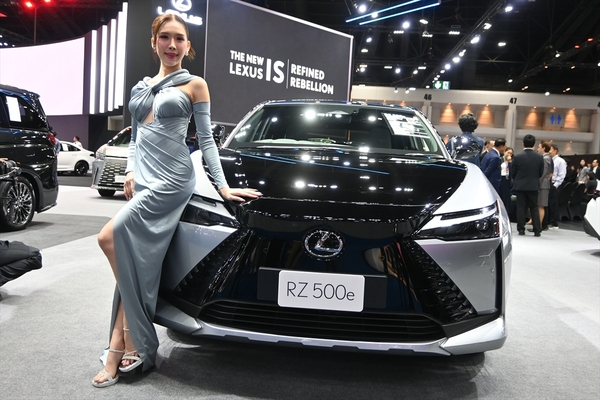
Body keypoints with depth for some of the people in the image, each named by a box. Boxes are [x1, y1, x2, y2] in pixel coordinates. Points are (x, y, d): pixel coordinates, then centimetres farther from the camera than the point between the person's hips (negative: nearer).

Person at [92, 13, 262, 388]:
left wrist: (223, 186, -6)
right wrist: (130, 172, 7)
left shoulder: (194, 85, 4)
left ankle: (127, 348, -6)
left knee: (111, 238, -20)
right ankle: (122, 351, 10)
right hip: (142, 181, 6)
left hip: (171, 179, -6)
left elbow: (206, 139, 1)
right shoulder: (142, 87, 20)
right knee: (135, 261, 2)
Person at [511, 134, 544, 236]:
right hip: (533, 186, 1)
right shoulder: (539, 157, -4)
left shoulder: (517, 156, -10)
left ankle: (521, 229, 6)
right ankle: (537, 230, 7)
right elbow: (541, 173, 4)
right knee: (534, 208, 8)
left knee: (521, 207, 5)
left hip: (520, 185, -1)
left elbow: (512, 172, -3)